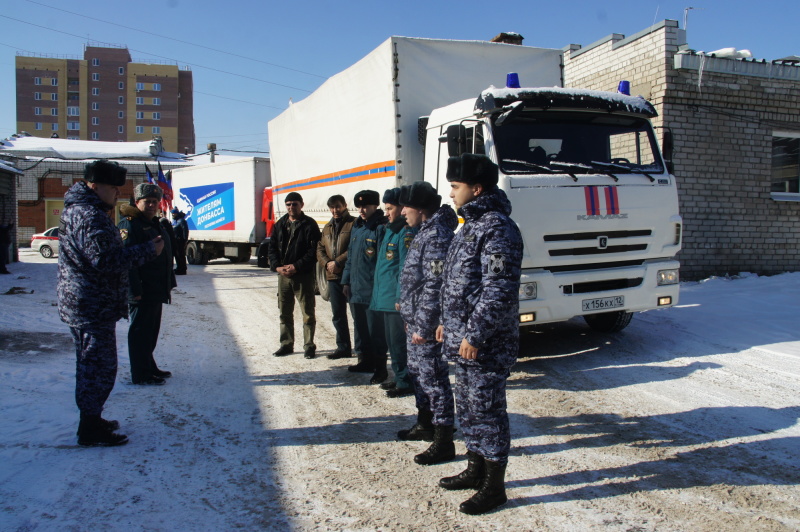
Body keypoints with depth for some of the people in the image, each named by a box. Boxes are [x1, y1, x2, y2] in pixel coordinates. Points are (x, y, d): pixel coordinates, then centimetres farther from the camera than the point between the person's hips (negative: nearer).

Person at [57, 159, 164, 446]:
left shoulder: (77, 209, 16)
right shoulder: (90, 216, -19)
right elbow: (104, 260, -26)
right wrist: (147, 250, -22)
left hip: (79, 304, 11)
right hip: (93, 307, -11)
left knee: (90, 364, 19)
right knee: (100, 366, -3)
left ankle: (90, 420, 31)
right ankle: (91, 430, 5)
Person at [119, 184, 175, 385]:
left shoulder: (155, 225, 18)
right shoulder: (129, 225, -12)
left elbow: (166, 257, 23)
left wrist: (169, 285, 21)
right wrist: (134, 290, -24)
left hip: (156, 291, 10)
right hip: (141, 293, -10)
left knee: (151, 331, 17)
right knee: (140, 332, -3)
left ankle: (149, 367, 29)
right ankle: (140, 375, 5)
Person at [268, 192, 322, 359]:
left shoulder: (309, 225, -4)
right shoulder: (280, 225, 12)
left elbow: (314, 251, -11)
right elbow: (272, 248, 11)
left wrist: (296, 267, -17)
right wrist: (277, 266, -5)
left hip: (303, 275, -5)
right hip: (283, 274, 5)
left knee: (308, 313, 1)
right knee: (285, 312, 12)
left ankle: (309, 345, 10)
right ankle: (286, 344, 23)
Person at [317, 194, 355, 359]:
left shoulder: (353, 224, -4)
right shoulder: (327, 227, 19)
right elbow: (320, 249, 16)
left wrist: (338, 262, -16)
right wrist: (327, 263, -2)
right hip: (333, 276, 7)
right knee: (338, 314, 13)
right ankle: (343, 347, 23)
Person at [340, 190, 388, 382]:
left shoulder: (381, 227, -12)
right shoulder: (357, 227, 14)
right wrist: (346, 280, 16)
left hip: (373, 290, -8)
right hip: (355, 289, 8)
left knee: (375, 330, -1)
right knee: (360, 328, 16)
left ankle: (380, 367, 10)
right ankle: (365, 361, 29)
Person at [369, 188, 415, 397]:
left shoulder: (406, 232, -14)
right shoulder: (387, 230, 15)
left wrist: (400, 297, -20)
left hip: (396, 298, -10)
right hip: (385, 296, 10)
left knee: (398, 341, -3)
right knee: (391, 340, 17)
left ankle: (406, 383, 7)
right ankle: (399, 378, 28)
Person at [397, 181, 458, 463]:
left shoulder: (437, 236, -20)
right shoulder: (426, 231, 13)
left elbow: (434, 286, -24)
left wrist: (423, 326, -22)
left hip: (427, 323, -11)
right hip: (415, 319, 11)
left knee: (433, 377, -3)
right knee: (417, 371, 21)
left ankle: (444, 442, 6)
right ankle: (425, 423, 38)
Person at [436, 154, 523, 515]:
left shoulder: (497, 228, -18)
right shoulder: (472, 224, 15)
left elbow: (499, 291, -24)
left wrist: (475, 334, -22)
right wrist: (448, 322, 21)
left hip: (486, 344, -10)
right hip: (464, 339, 10)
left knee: (486, 410, 1)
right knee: (468, 407, 19)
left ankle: (494, 486, 16)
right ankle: (475, 470, 35)